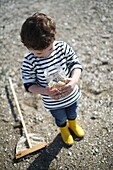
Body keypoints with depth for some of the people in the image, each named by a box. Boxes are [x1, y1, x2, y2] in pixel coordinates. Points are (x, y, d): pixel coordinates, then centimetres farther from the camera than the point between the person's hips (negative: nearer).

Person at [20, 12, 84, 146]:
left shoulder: (63, 47, -22)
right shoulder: (29, 62, -29)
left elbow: (76, 64, -15)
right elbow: (29, 85, -19)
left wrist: (74, 80, -36)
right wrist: (45, 91, -38)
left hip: (72, 95, 3)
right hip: (53, 103, -2)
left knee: (73, 113, 33)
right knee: (61, 119, 28)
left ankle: (73, 125, 69)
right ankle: (64, 130, 64)